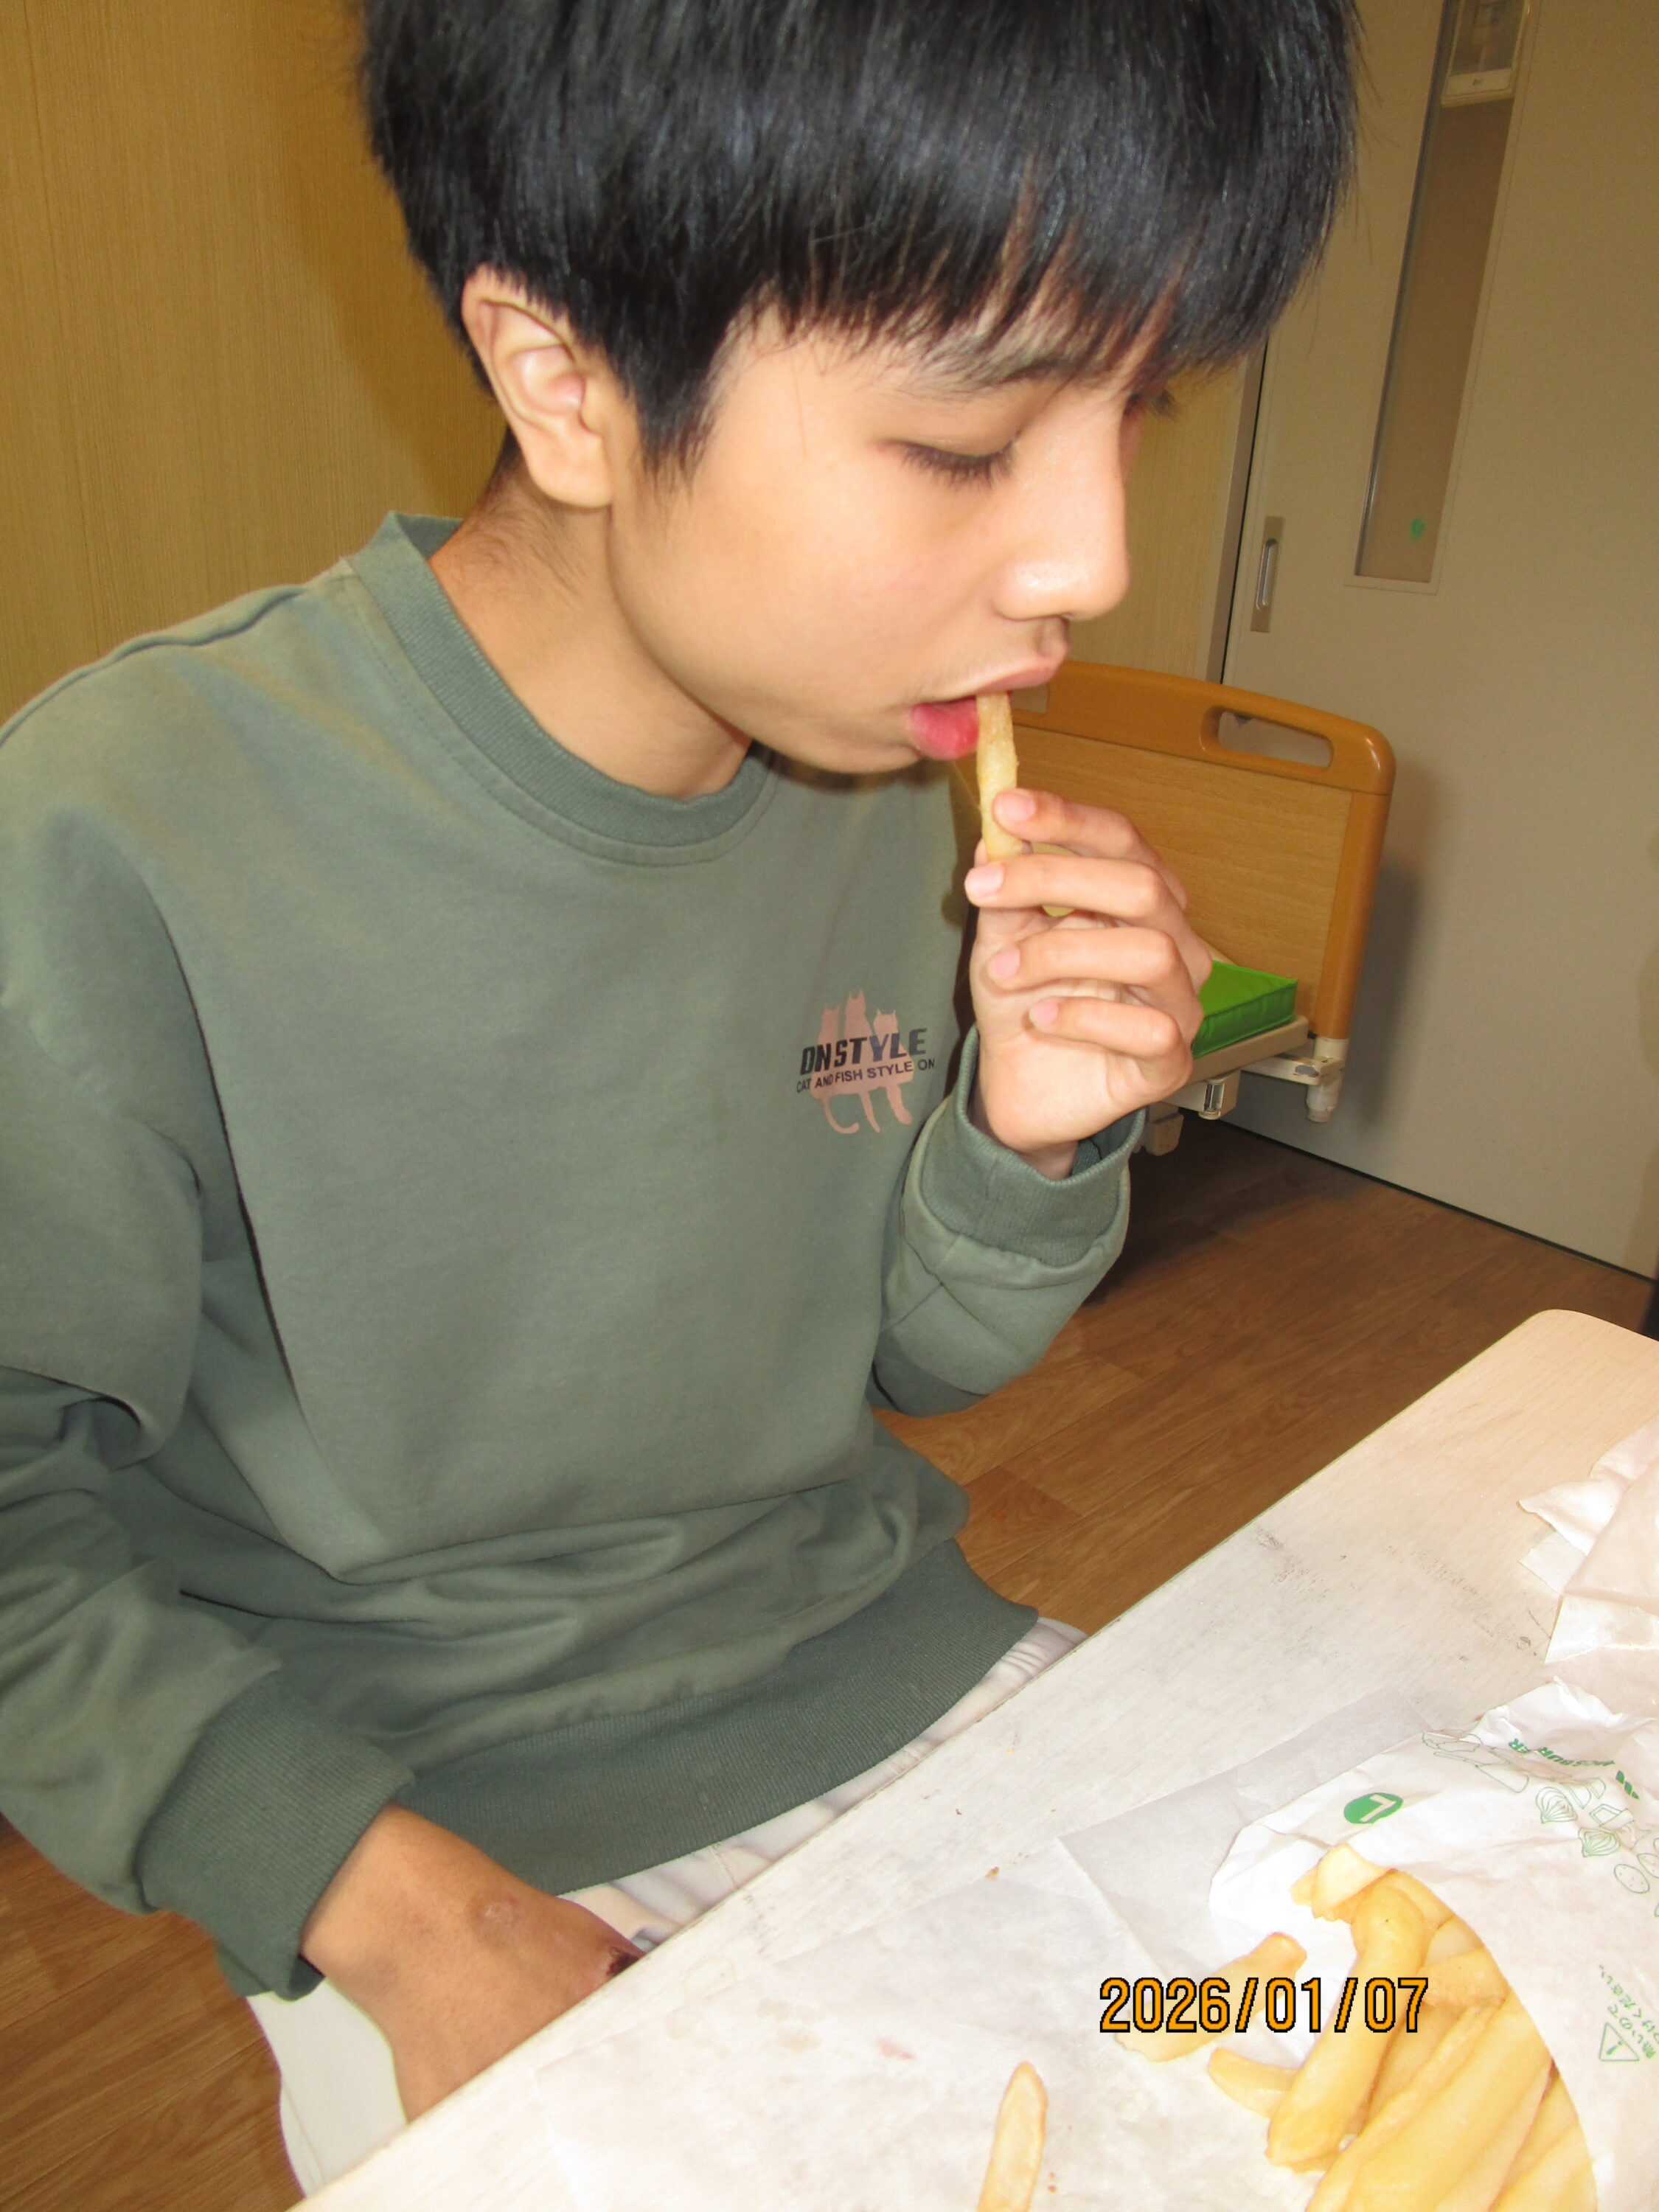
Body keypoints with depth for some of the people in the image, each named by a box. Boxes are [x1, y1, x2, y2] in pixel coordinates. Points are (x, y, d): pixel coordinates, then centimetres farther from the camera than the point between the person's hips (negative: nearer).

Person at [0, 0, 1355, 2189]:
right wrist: (393, 1908, -19)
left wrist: (1029, 1142, -17)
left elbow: (911, 1359, 3)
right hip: (432, 1814, -3)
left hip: (910, 1677, 4)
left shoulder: (887, 770, -7)